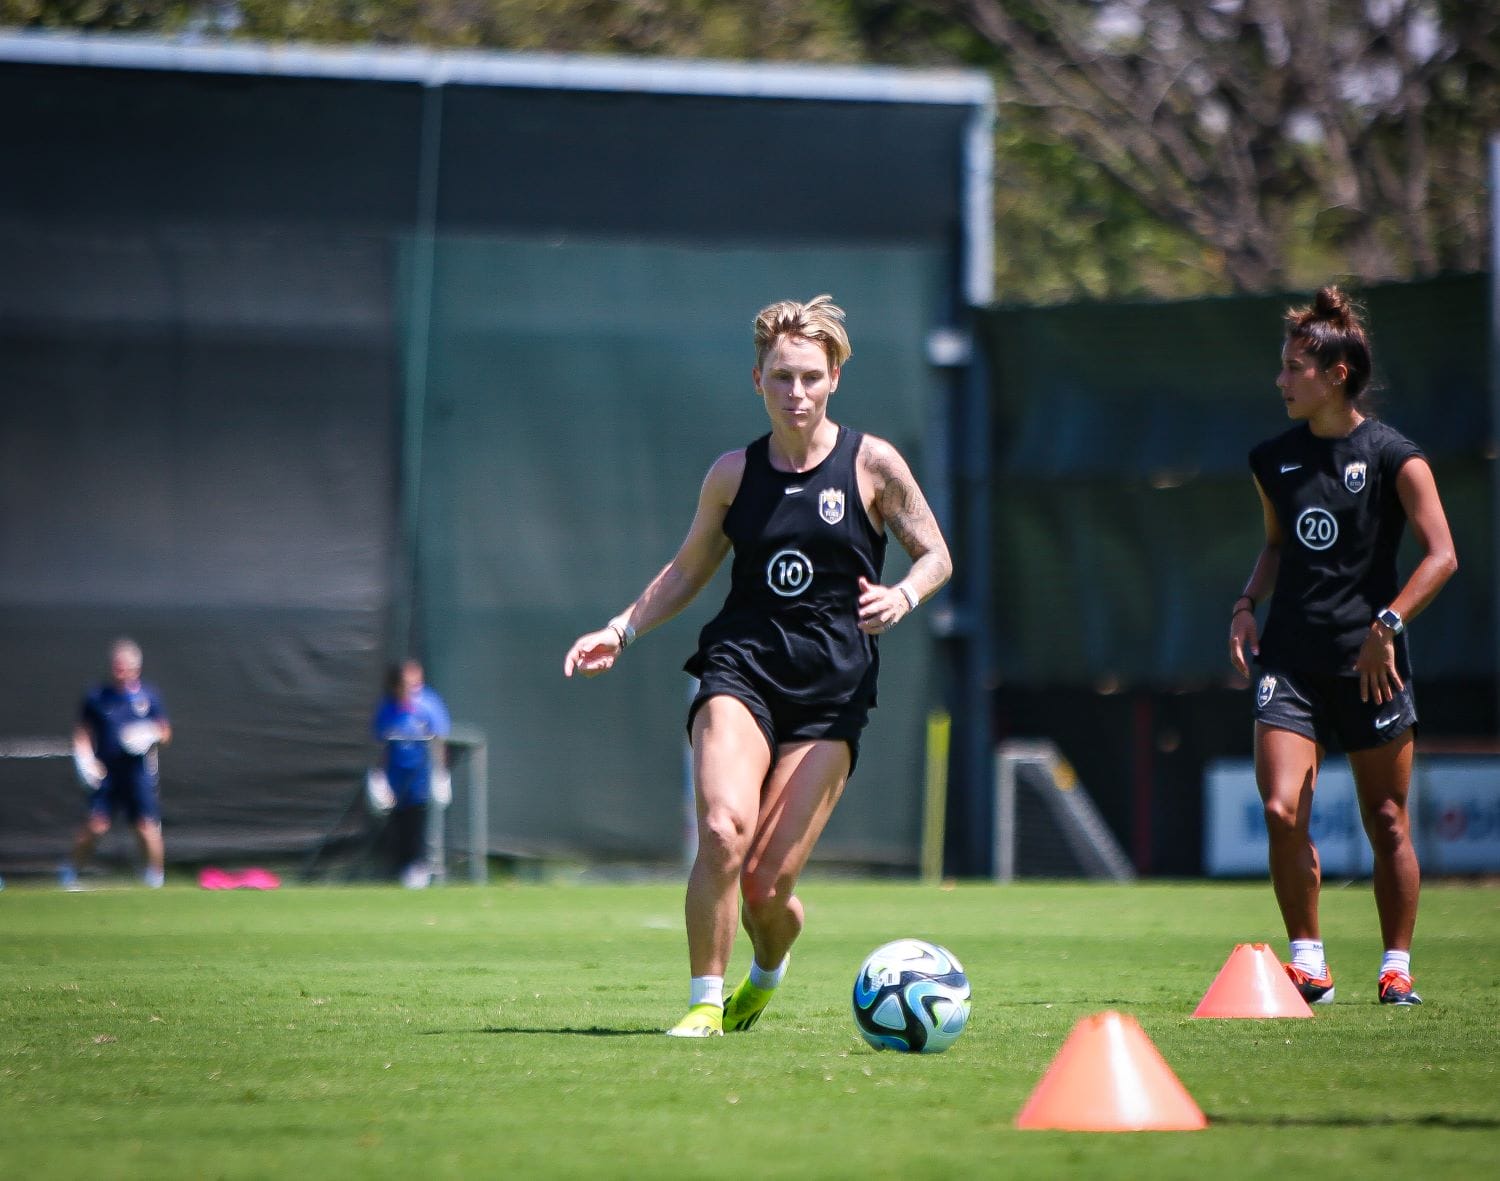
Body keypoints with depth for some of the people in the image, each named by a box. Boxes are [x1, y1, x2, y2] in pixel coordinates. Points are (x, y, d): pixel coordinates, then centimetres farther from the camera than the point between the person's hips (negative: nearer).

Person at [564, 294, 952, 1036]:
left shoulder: (872, 464, 2)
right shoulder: (734, 473, 9)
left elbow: (935, 554, 9)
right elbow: (688, 570, 21)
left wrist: (902, 596, -12)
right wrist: (622, 631, 9)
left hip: (832, 688, -1)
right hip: (740, 668, 1)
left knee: (769, 881, -7)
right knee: (723, 830, -26)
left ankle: (767, 975, 28)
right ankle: (705, 1003, -13)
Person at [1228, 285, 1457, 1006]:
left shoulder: (1393, 457, -6)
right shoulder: (1274, 460, 9)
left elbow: (1441, 555, -8)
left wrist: (1387, 623, -19)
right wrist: (1247, 605, 8)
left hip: (1369, 666, -3)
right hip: (1290, 662, 3)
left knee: (1386, 822, 3)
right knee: (1281, 810, -12)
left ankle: (1396, 967, 16)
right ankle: (1308, 963, -1)